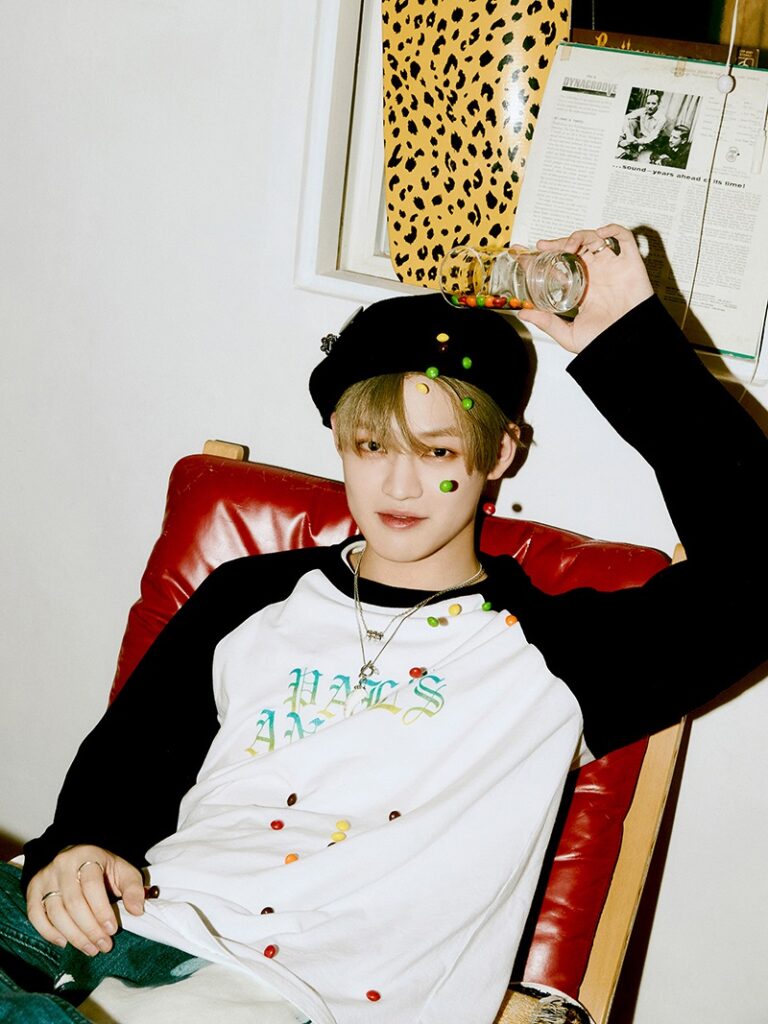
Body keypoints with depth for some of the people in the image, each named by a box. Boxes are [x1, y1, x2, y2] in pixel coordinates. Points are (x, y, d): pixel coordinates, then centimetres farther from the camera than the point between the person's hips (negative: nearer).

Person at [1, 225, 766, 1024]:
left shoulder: (553, 657, 7)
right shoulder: (251, 599, 19)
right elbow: (125, 756, 22)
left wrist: (632, 341, 1)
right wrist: (74, 844, -2)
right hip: (135, 926, 5)